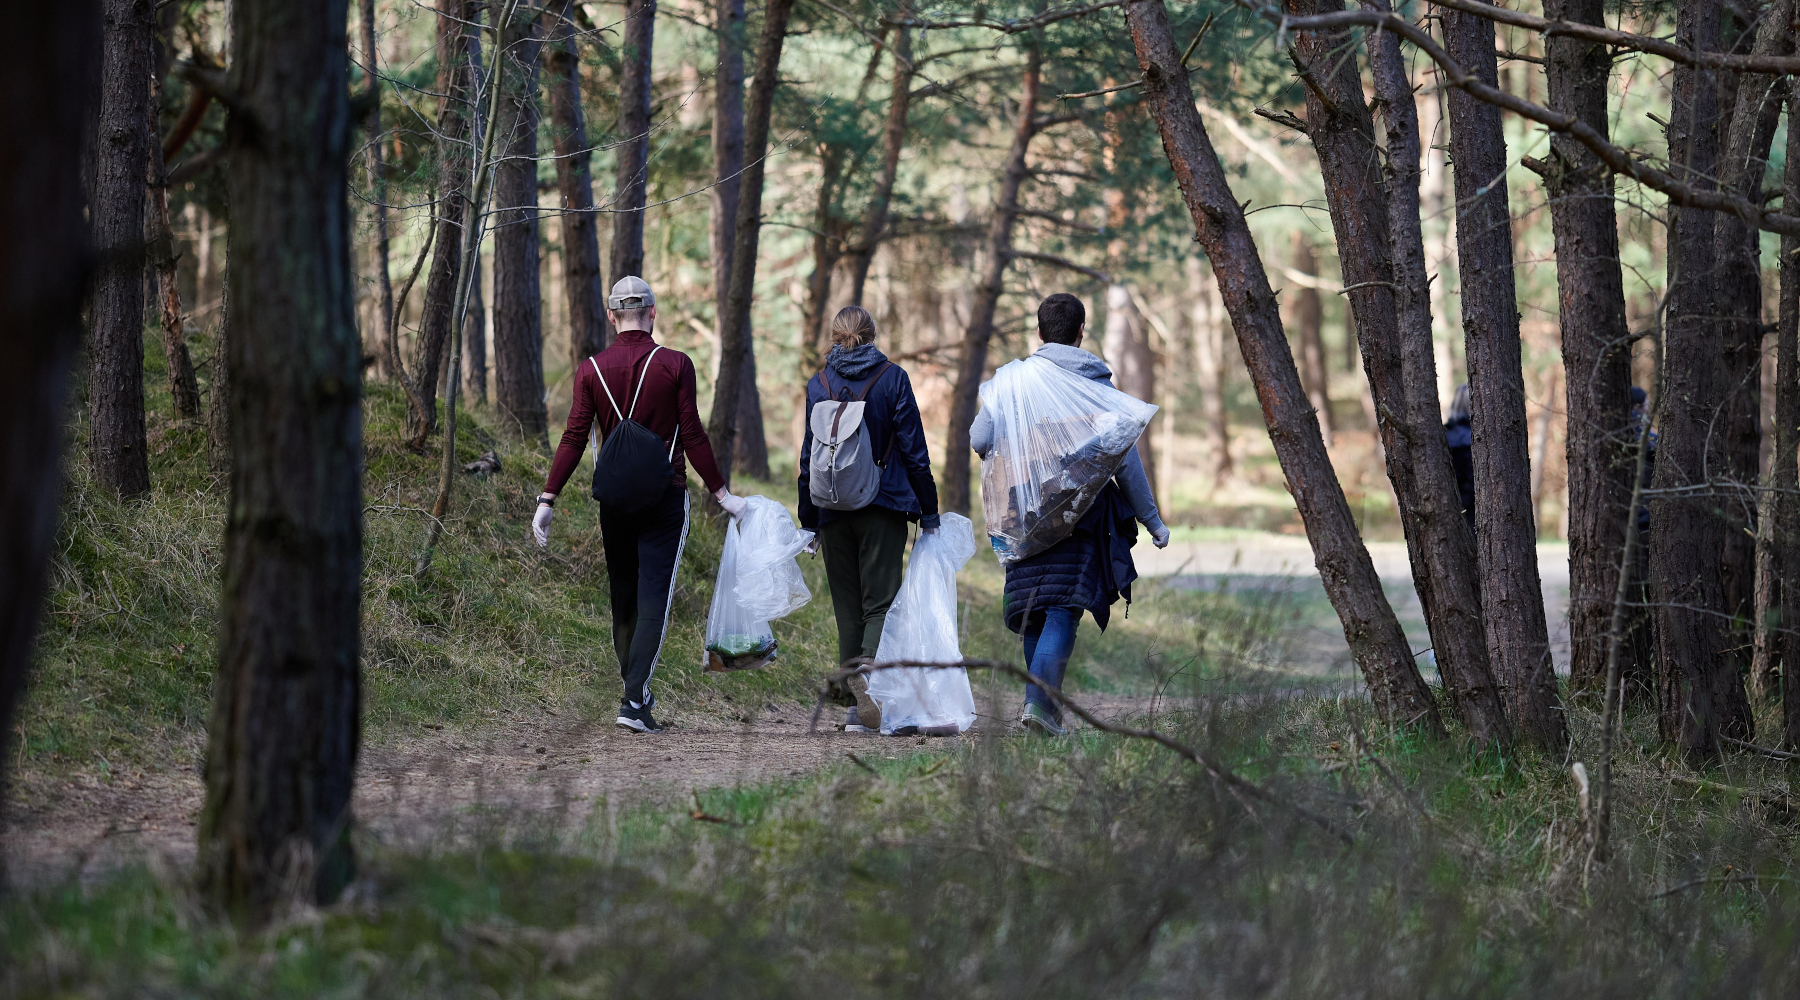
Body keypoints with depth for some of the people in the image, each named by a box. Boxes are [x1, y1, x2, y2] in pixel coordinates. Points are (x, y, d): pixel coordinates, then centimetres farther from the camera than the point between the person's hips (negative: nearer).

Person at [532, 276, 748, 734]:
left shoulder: (591, 369, 0)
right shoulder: (675, 365, -6)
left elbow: (574, 438, -5)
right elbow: (693, 436, -7)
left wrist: (548, 499, -2)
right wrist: (721, 493, 0)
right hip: (665, 497, -3)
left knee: (623, 600, 15)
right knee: (653, 600, -4)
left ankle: (636, 693, 23)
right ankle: (634, 701, -15)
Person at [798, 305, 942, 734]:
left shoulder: (819, 385, 3)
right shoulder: (892, 378, -1)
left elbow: (810, 457, 6)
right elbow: (914, 450, -2)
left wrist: (809, 521, 13)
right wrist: (928, 512, 5)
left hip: (834, 508, 2)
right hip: (884, 506, -2)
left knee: (847, 605, 9)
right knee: (881, 601, -2)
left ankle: (855, 705, 4)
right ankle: (868, 671, -29)